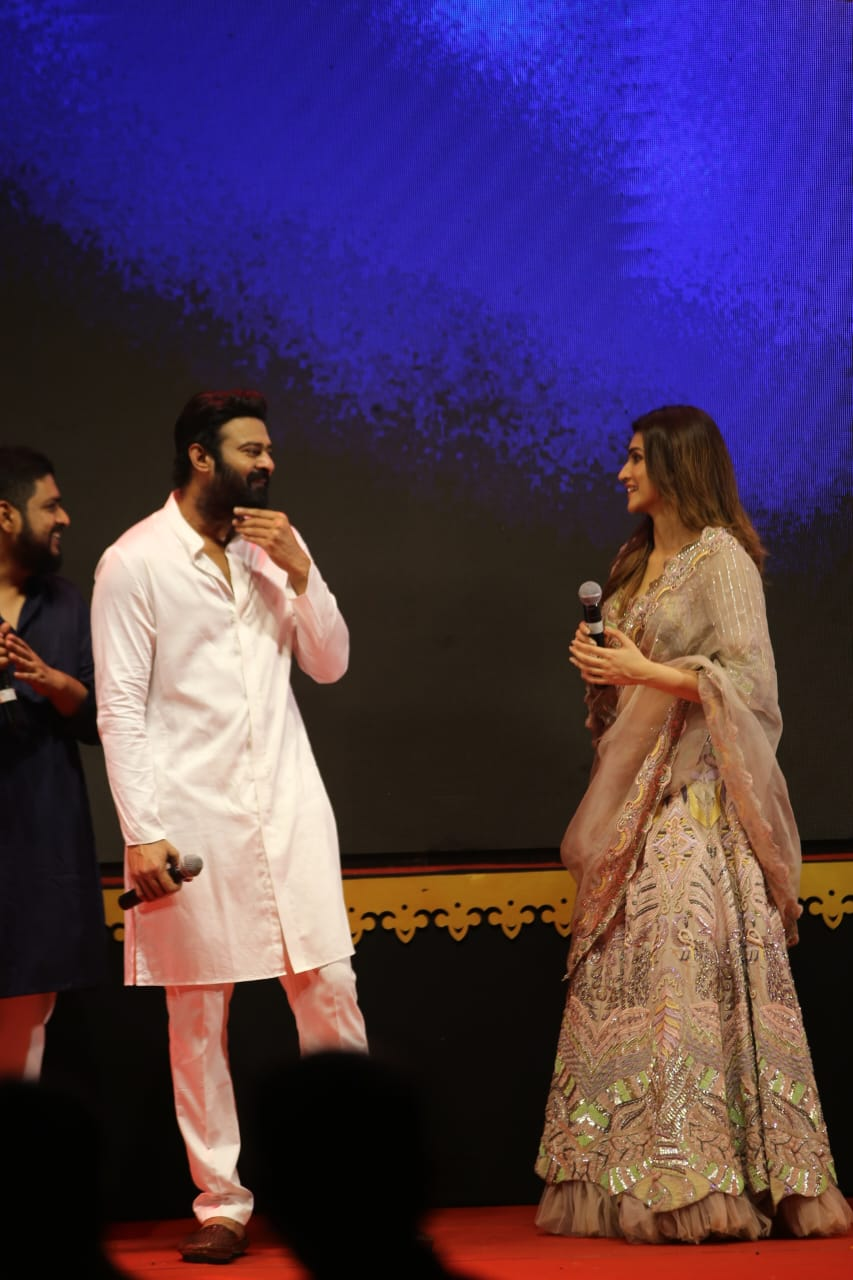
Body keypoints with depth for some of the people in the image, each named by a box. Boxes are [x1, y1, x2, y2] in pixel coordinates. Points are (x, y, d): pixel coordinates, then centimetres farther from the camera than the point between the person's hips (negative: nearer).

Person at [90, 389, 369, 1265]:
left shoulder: (276, 547, 12)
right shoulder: (135, 562, -4)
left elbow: (330, 665, 11)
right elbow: (120, 706, -6)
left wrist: (299, 571, -3)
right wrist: (140, 831, -12)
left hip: (289, 806, 4)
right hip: (192, 815, -4)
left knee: (331, 989, -1)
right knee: (197, 1018, 1)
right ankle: (221, 1203, 9)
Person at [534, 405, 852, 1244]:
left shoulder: (720, 556, -5)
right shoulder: (635, 566, 20)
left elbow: (749, 676, -14)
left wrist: (646, 671, -18)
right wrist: (599, 668, 6)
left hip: (697, 794, -8)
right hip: (635, 792, 8)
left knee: (692, 964, -15)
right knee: (621, 970, 1)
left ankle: (703, 1181, -15)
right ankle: (640, 1178, 2)